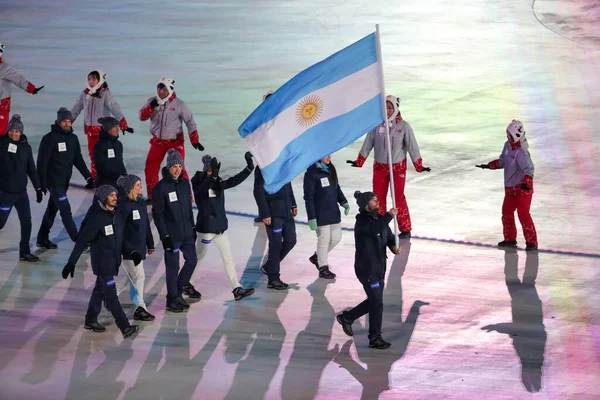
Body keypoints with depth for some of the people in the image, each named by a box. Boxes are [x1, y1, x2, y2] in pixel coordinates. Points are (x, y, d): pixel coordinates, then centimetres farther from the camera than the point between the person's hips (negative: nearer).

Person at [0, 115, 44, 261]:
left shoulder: (26, 147, 4)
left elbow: (31, 169, 11)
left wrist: (38, 188, 11)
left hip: (21, 192, 4)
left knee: (26, 222, 4)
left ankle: (25, 252, 14)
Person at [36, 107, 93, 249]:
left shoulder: (73, 138, 7)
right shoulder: (50, 138, -12)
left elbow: (78, 160, 12)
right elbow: (42, 161, -12)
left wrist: (88, 177, 4)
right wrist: (42, 183, -14)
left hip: (64, 181, 7)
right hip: (53, 181, -7)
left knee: (52, 209, 14)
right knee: (65, 209, -9)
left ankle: (42, 239, 23)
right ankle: (77, 239, -8)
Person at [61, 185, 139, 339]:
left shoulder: (116, 215, 3)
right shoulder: (97, 218, -19)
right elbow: (82, 241, -18)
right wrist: (71, 262, -19)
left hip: (113, 261, 8)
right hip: (102, 261, -8)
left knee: (100, 290, 19)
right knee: (111, 295, -7)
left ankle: (91, 320, 34)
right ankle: (125, 327, -9)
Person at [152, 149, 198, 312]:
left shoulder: (184, 183, 6)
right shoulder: (161, 187, -13)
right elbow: (157, 213, -11)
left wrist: (192, 227, 16)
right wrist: (164, 236, -14)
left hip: (187, 232, 6)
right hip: (172, 234, -6)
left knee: (192, 261, 10)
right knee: (173, 266, 0)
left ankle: (178, 291, 28)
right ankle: (172, 300, 13)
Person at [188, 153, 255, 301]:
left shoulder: (219, 183, 4)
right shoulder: (198, 184, -13)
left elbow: (235, 180, -5)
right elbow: (202, 189, -35)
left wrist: (249, 167, -16)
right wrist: (213, 175, -50)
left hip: (220, 226, 6)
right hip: (206, 227, -6)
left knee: (228, 258, 3)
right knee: (198, 257, 8)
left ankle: (237, 289, 3)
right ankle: (186, 283, 26)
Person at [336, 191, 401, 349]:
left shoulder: (380, 219, 7)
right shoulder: (362, 222, -18)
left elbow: (389, 236, 11)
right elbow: (374, 230, -38)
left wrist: (394, 246, -10)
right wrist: (389, 216, -33)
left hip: (379, 268, 9)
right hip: (366, 269, -9)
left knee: (374, 301, 18)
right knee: (377, 304, -5)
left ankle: (346, 317, 36)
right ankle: (375, 338, 7)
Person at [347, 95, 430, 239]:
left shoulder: (403, 126, -10)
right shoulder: (377, 125, -6)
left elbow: (412, 146, -6)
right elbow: (367, 144, 3)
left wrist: (419, 166, -8)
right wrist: (359, 162, 5)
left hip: (398, 166, -3)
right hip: (380, 167, 3)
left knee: (399, 197, -3)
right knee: (378, 197, 9)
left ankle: (405, 229, 4)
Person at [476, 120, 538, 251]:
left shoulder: (521, 152, -24)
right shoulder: (508, 146, 3)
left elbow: (528, 168, -33)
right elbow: (502, 161, 20)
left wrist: (526, 182, -47)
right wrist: (489, 165, 21)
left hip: (522, 187, -9)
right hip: (510, 187, 10)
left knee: (523, 214, -11)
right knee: (507, 212, 17)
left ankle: (532, 242, -5)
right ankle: (510, 239, 32)